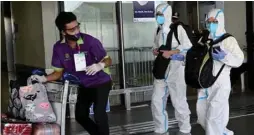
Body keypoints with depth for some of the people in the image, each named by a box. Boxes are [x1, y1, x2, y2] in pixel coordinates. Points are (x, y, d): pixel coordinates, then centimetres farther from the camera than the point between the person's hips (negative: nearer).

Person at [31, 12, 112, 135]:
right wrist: (44, 79, -20)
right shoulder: (59, 48, -12)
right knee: (80, 116, 12)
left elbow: (108, 60, -15)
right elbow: (58, 72, -2)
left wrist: (100, 65, -37)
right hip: (84, 86, 5)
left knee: (99, 113, -21)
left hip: (101, 82, -5)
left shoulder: (90, 41, -24)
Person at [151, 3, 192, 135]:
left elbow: (188, 47, -11)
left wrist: (171, 52, -19)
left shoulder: (177, 28, -5)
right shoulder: (158, 30, 13)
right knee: (156, 101, 6)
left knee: (178, 101, 0)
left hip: (176, 69, -6)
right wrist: (155, 50, 1)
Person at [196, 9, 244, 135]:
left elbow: (239, 60, -10)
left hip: (220, 84, -6)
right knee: (202, 115, 14)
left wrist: (224, 57, -26)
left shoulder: (228, 40, -5)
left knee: (214, 117, -6)